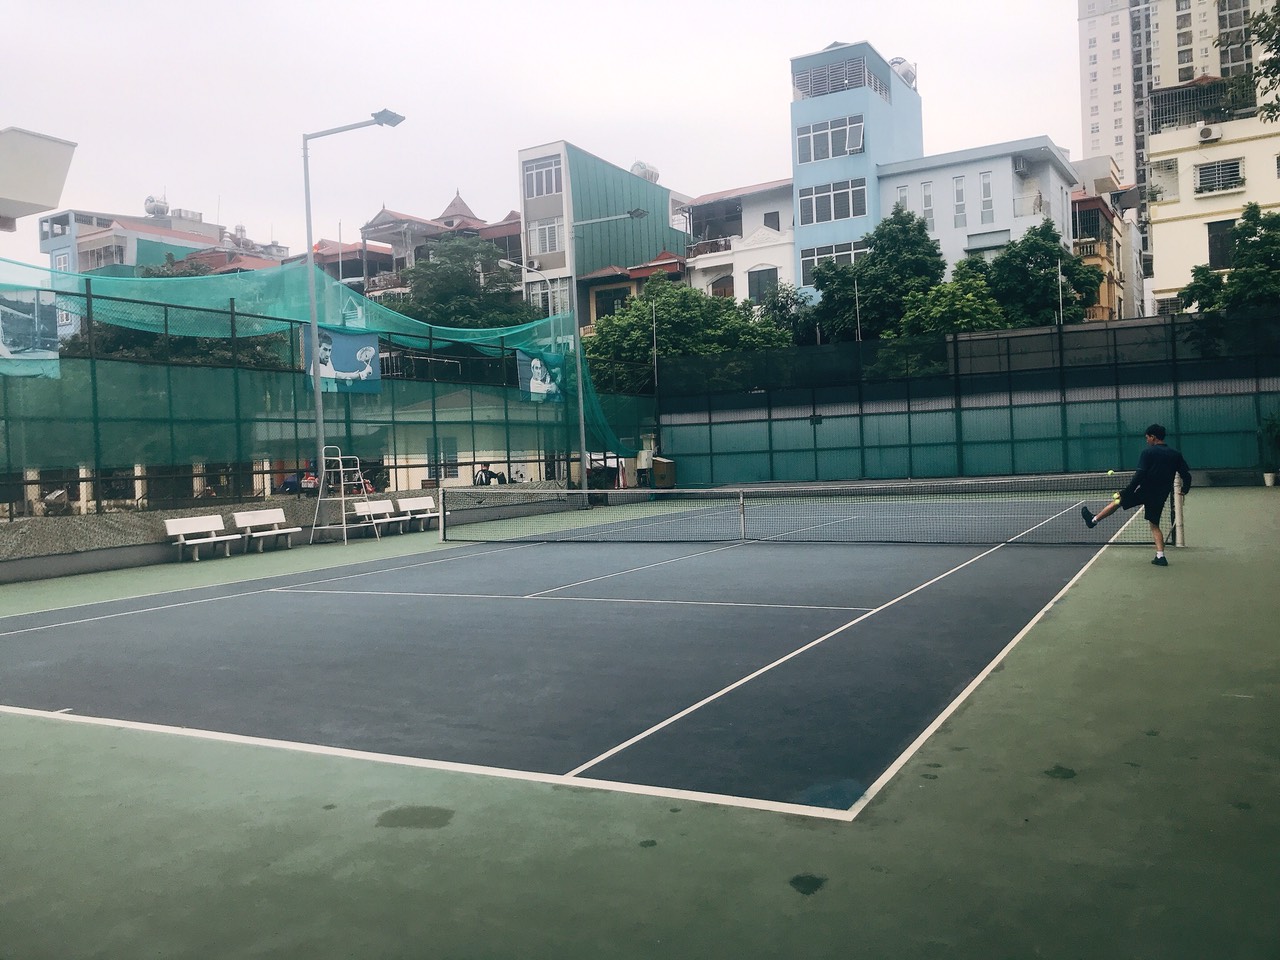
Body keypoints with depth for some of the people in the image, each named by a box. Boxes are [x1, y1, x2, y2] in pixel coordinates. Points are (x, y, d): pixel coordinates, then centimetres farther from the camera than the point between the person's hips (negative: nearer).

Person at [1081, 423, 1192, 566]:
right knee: (1155, 525, 14)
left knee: (1118, 500, 17)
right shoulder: (1175, 454, 7)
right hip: (1160, 496, 5)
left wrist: (1127, 492, -13)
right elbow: (1186, 474, 8)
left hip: (1145, 490, -5)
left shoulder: (1148, 452, -9)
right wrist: (1185, 489, 26)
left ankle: (1093, 520, 28)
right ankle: (1160, 556, 5)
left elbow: (1139, 475, -17)